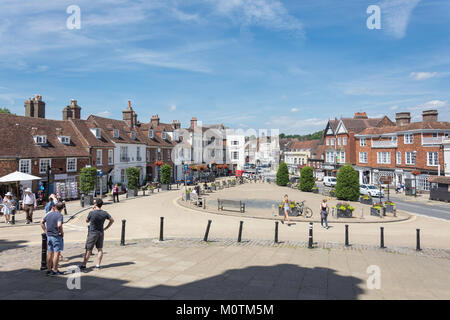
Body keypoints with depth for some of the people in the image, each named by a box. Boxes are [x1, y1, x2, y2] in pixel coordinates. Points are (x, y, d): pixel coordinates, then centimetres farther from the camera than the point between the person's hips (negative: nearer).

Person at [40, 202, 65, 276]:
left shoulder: (49, 214, 7)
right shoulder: (59, 215, -16)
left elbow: (42, 222, 15)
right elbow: (59, 225, -29)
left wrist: (46, 231, 15)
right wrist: (62, 232, -13)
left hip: (49, 236, 7)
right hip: (56, 236, -7)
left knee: (49, 253, 13)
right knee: (56, 253, 0)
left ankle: (49, 270, 21)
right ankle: (54, 271, 3)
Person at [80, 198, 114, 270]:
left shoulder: (92, 213, -17)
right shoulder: (104, 213, -5)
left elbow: (87, 220, 2)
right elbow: (112, 220, 3)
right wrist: (106, 228, 8)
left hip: (92, 233, -4)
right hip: (101, 233, 4)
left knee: (88, 250, 5)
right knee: (100, 249, 11)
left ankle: (84, 265, 13)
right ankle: (98, 264, 14)